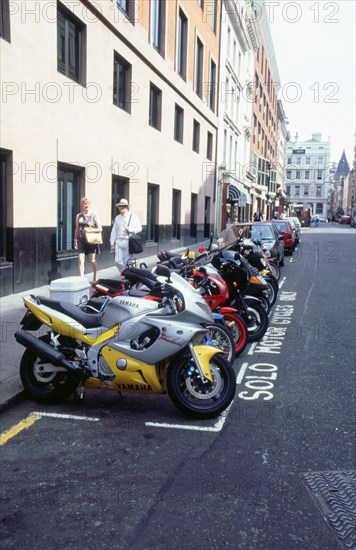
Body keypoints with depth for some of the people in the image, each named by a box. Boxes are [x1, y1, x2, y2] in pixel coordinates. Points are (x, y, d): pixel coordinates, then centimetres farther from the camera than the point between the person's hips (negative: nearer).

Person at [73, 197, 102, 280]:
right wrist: (75, 240, 12)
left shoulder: (94, 215, 2)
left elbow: (100, 229, -2)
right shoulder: (78, 216, 10)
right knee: (80, 260, -7)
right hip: (81, 239, 2)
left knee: (92, 260, 7)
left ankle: (95, 277, 23)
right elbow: (77, 229, 16)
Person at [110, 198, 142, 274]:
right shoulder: (117, 218, 15)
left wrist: (131, 229, -14)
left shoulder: (132, 216, 2)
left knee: (127, 262, -3)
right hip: (119, 241, 4)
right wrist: (112, 242, 11)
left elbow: (139, 228, 0)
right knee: (118, 261, -2)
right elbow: (114, 231, 15)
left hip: (128, 241, -4)